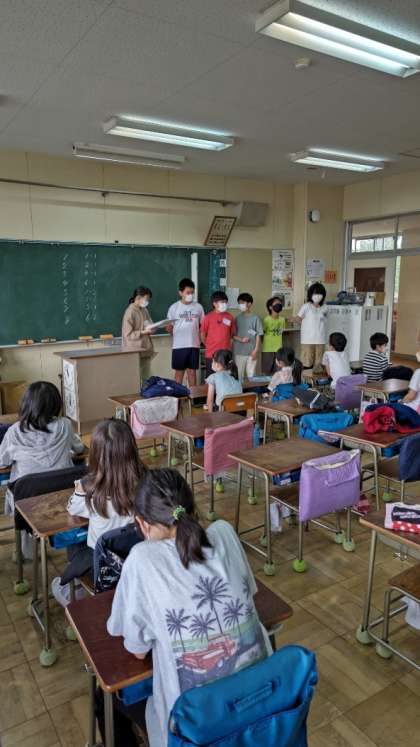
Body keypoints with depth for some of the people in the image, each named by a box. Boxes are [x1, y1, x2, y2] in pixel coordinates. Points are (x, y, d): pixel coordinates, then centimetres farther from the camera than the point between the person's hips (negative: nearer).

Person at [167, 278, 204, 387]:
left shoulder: (198, 307, 4)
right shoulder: (174, 307, -2)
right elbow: (170, 327, 3)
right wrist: (169, 328, -13)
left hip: (194, 345, 2)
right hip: (179, 345, -2)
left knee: (192, 371, 9)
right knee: (179, 372, 6)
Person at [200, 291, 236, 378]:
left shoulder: (230, 317, 3)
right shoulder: (208, 317, -5)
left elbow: (233, 333, 12)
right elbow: (203, 334, 1)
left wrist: (227, 344, 4)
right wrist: (208, 346, 5)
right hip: (211, 354, -3)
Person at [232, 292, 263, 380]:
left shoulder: (255, 318, -2)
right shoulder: (238, 318, 5)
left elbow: (258, 335, -2)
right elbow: (233, 334, 7)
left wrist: (256, 350, -8)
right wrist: (241, 339, -12)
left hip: (251, 352, -2)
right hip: (238, 352, 2)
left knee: (251, 374, 3)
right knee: (238, 374, 6)